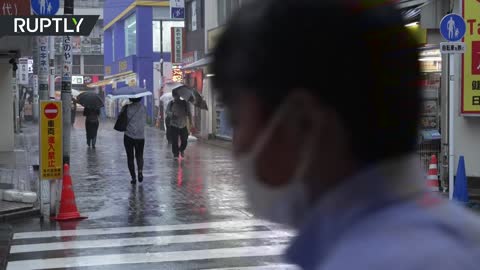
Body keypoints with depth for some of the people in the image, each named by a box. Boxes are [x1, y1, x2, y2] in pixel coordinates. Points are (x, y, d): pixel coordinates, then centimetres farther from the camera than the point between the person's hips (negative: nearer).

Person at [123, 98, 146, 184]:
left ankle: (133, 177, 4)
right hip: (140, 136, 2)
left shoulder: (127, 107, -9)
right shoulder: (143, 107, -2)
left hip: (128, 136, -2)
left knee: (130, 157, 9)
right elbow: (145, 120, 5)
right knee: (139, 155, 16)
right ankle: (140, 171, -11)